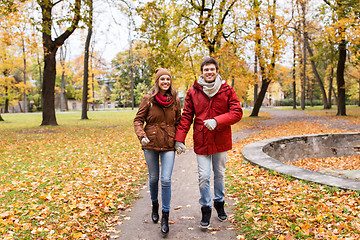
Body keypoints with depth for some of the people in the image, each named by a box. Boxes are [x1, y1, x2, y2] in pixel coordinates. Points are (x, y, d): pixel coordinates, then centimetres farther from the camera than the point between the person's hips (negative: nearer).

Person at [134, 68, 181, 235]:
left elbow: (178, 122, 13)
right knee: (153, 178, 12)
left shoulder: (175, 100, 4)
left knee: (166, 180, -7)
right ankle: (154, 206, 39)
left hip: (169, 145, 0)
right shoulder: (149, 99, -1)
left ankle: (165, 217, 6)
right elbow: (138, 119, 2)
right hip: (151, 143, 0)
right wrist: (141, 136, -14)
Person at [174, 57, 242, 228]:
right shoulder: (193, 92, -1)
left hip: (221, 140, 1)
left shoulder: (227, 90, -2)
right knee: (203, 177, 0)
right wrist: (179, 139, -7)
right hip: (201, 141, -1)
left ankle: (219, 203, 38)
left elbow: (237, 113, -8)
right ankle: (206, 208, 19)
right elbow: (186, 116, 0)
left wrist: (216, 121, -22)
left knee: (219, 174, 17)